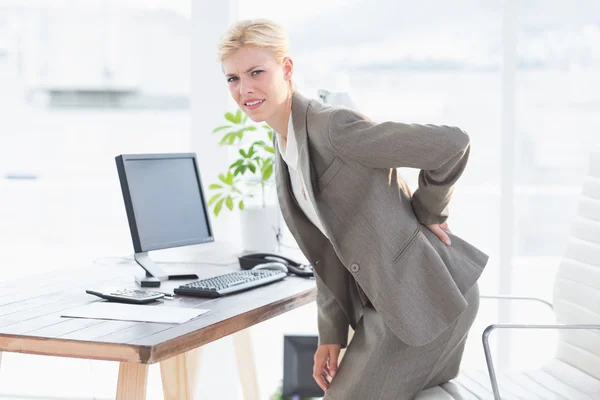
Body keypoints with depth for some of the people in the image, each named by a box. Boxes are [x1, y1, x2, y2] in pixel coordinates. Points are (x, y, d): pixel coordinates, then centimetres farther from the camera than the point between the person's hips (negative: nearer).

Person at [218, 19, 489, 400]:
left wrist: (425, 213, -9)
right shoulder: (286, 149, 9)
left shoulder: (333, 126, -20)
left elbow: (452, 143, -25)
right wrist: (332, 333, 8)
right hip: (387, 300, 9)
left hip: (426, 297, -9)